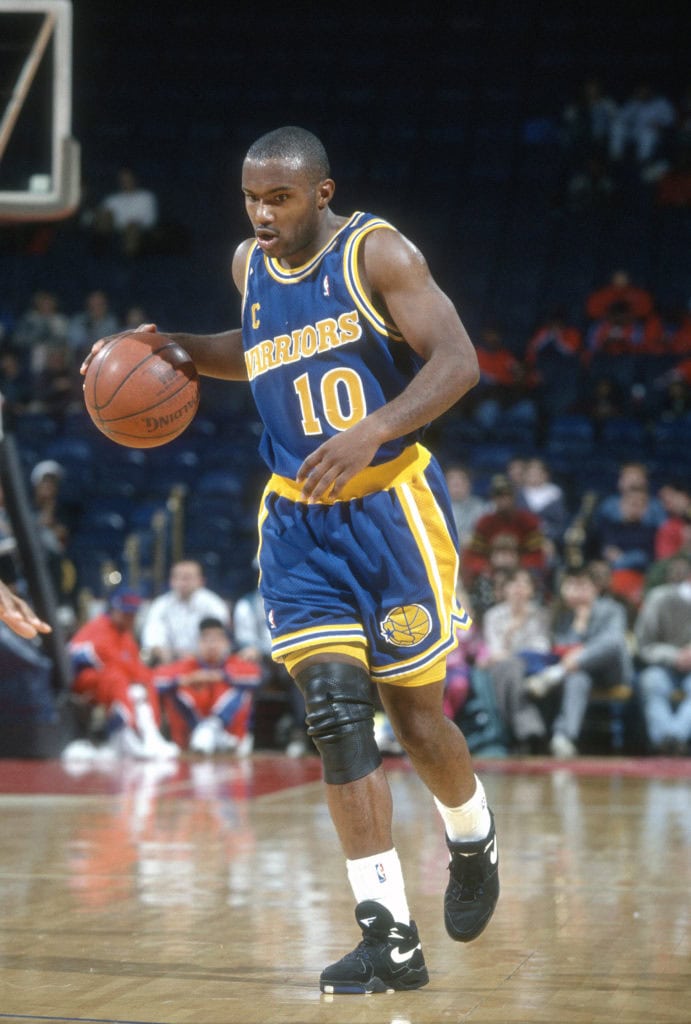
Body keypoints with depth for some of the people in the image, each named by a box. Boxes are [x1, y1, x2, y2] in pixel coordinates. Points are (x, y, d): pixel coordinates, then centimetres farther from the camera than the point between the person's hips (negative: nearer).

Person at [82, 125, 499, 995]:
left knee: (415, 711, 4)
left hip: (389, 507, -4)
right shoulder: (250, 266, 9)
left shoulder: (377, 253, -10)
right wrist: (175, 351, 12)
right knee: (335, 711, -11)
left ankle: (473, 842, 38)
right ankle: (389, 938, -11)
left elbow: (457, 360, -16)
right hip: (299, 522, 4)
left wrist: (374, 431, -30)